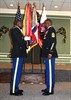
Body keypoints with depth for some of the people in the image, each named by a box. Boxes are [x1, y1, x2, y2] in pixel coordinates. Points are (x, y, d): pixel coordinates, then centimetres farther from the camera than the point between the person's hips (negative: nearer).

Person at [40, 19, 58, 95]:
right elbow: (42, 38, 27)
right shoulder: (47, 30, 19)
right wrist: (42, 31, 13)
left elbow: (53, 42, -17)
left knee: (50, 71, -7)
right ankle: (48, 87, 22)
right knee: (48, 71, 13)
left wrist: (50, 53, -22)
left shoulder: (51, 30, -8)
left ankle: (50, 90, -2)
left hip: (49, 54, -10)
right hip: (47, 53, 10)